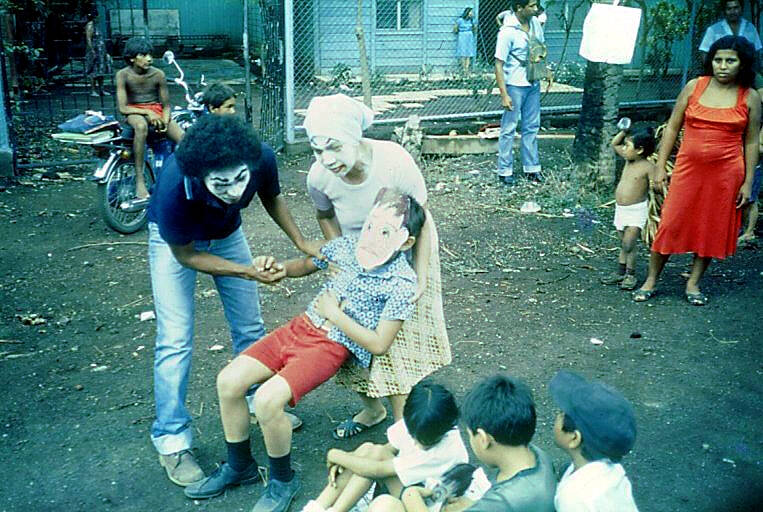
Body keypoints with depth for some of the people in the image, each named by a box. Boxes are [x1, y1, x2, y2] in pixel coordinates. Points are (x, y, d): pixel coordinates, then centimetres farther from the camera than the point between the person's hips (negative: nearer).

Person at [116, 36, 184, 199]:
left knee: (184, 138, -22)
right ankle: (139, 180, -41)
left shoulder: (158, 74, -2)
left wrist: (165, 121, -18)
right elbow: (123, 108, -12)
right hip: (135, 112, -3)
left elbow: (166, 105, 3)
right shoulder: (123, 75, -8)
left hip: (157, 111, 3)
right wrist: (147, 113, -23)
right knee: (141, 126, -42)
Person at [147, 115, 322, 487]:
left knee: (250, 327, 10)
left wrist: (302, 242, -19)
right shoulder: (174, 189, -42)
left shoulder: (261, 159, -33)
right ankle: (171, 442, 6)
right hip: (175, 240, -4)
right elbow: (185, 254, -24)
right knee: (175, 341, -8)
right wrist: (247, 271, -31)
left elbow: (271, 197, -7)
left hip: (227, 233, 4)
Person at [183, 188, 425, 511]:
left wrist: (334, 313, -13)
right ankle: (239, 466, 18)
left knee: (267, 399, -27)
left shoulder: (402, 282, -14)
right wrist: (282, 269, -2)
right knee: (229, 380, -6)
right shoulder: (348, 245, 1)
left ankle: (283, 481, 2)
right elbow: (307, 265, 20)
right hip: (303, 326, 7)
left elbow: (379, 344, -16)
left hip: (334, 346, -6)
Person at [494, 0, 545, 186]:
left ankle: (531, 168, 26)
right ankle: (505, 171, 14)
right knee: (509, 129, 3)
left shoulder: (535, 23, 1)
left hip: (534, 84, 7)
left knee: (532, 127, 14)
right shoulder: (508, 32, -19)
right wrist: (504, 94, -20)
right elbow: (499, 64, -17)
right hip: (515, 86, -7)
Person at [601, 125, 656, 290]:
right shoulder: (628, 160, 7)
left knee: (629, 243, -11)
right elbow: (614, 144, 21)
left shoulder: (648, 167, -13)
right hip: (620, 209, 7)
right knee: (624, 243, 15)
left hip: (637, 210, -7)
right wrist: (624, 132, 7)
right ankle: (620, 273, 23)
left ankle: (630, 275, 2)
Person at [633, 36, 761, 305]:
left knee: (713, 228, 8)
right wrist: (660, 167, -1)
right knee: (670, 224, 1)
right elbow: (672, 127, 3)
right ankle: (651, 281, 14)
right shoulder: (695, 86, 0)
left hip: (726, 172, 0)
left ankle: (693, 283, 24)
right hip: (688, 168, 0)